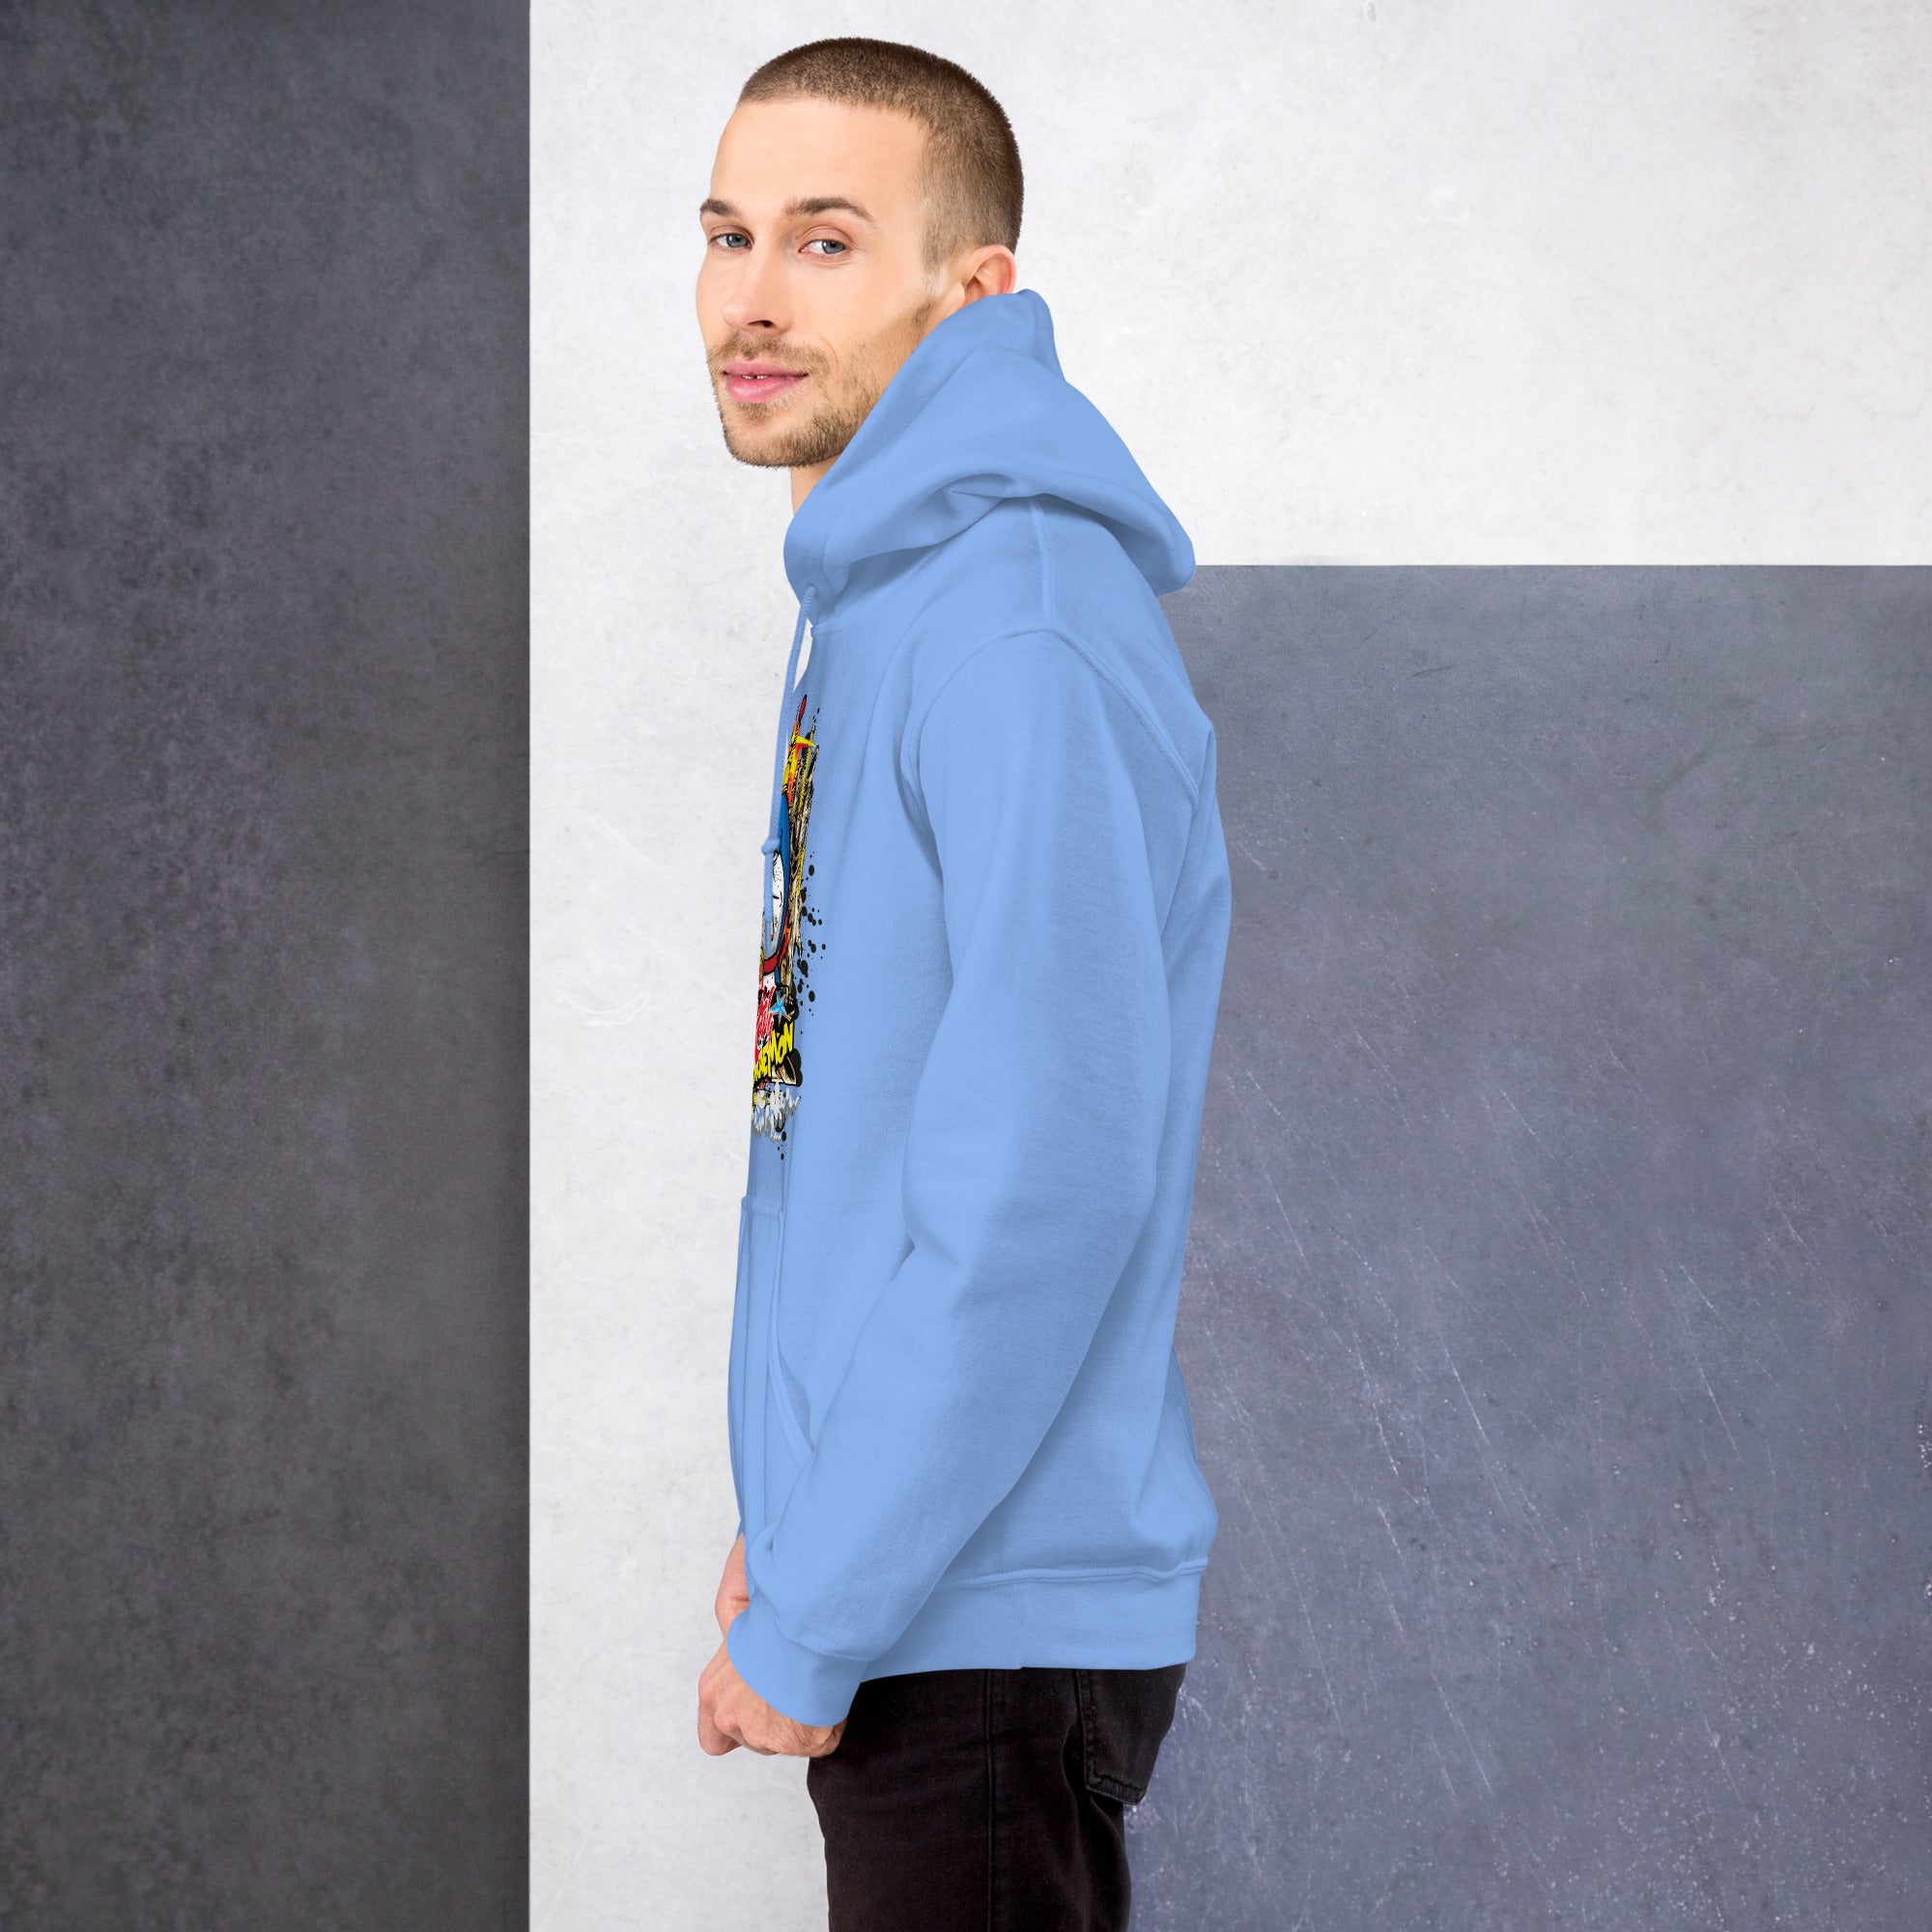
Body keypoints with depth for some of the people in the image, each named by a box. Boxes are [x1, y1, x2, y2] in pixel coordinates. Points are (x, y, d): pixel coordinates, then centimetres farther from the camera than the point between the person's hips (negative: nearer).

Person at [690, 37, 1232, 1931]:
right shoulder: (876, 605, 13)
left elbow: (1048, 1181, -24)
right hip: (913, 1610, 9)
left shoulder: (1025, 638, -18)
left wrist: (813, 1621, -19)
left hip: (990, 1626, -9)